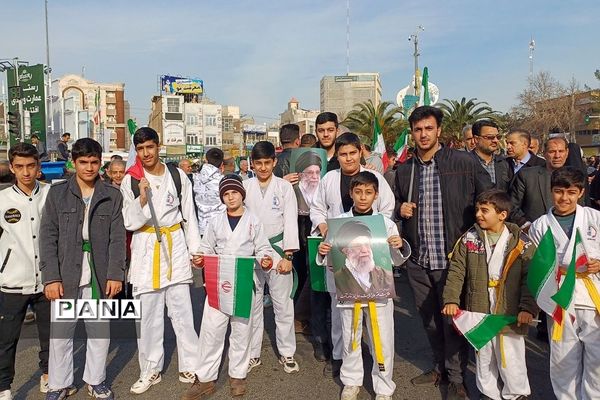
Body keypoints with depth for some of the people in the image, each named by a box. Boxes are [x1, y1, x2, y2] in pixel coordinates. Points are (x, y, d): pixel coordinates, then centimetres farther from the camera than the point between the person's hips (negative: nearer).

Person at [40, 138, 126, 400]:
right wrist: (51, 277, -9)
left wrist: (115, 274, -7)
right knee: (60, 332, 9)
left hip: (99, 277, 1)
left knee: (100, 331, 11)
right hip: (65, 275, 0)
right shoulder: (57, 192, 2)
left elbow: (117, 239, 1)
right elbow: (48, 237, -2)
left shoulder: (112, 196, 3)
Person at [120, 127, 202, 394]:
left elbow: (189, 216, 6)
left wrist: (195, 249, 5)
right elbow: (130, 223, -4)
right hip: (145, 249, 0)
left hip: (175, 246, 0)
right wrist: (142, 199, -20)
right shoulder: (130, 181, -2)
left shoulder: (178, 176, 0)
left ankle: (190, 366, 18)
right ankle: (150, 370, 22)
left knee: (182, 310, 4)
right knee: (147, 314, 7)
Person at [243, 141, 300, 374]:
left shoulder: (284, 187, 1)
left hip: (277, 249, -1)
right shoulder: (245, 187, 5)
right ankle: (253, 354, 21)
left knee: (283, 304, 4)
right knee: (252, 304, 8)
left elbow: (290, 221, -3)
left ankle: (287, 353, 18)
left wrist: (288, 256, -9)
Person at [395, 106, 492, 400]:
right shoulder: (404, 170, 7)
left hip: (452, 258, -4)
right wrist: (401, 209, -1)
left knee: (452, 319, 6)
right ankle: (440, 367, 38)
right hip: (418, 260, 5)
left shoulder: (464, 163, -8)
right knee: (428, 318, 17)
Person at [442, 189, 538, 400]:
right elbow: (456, 271, 1)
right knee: (483, 360, 17)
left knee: (510, 362, 8)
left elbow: (530, 278, -6)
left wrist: (528, 308, -16)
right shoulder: (469, 238, 0)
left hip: (510, 315, -2)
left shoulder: (521, 243, -6)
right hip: (479, 314, 3)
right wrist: (451, 299, -8)